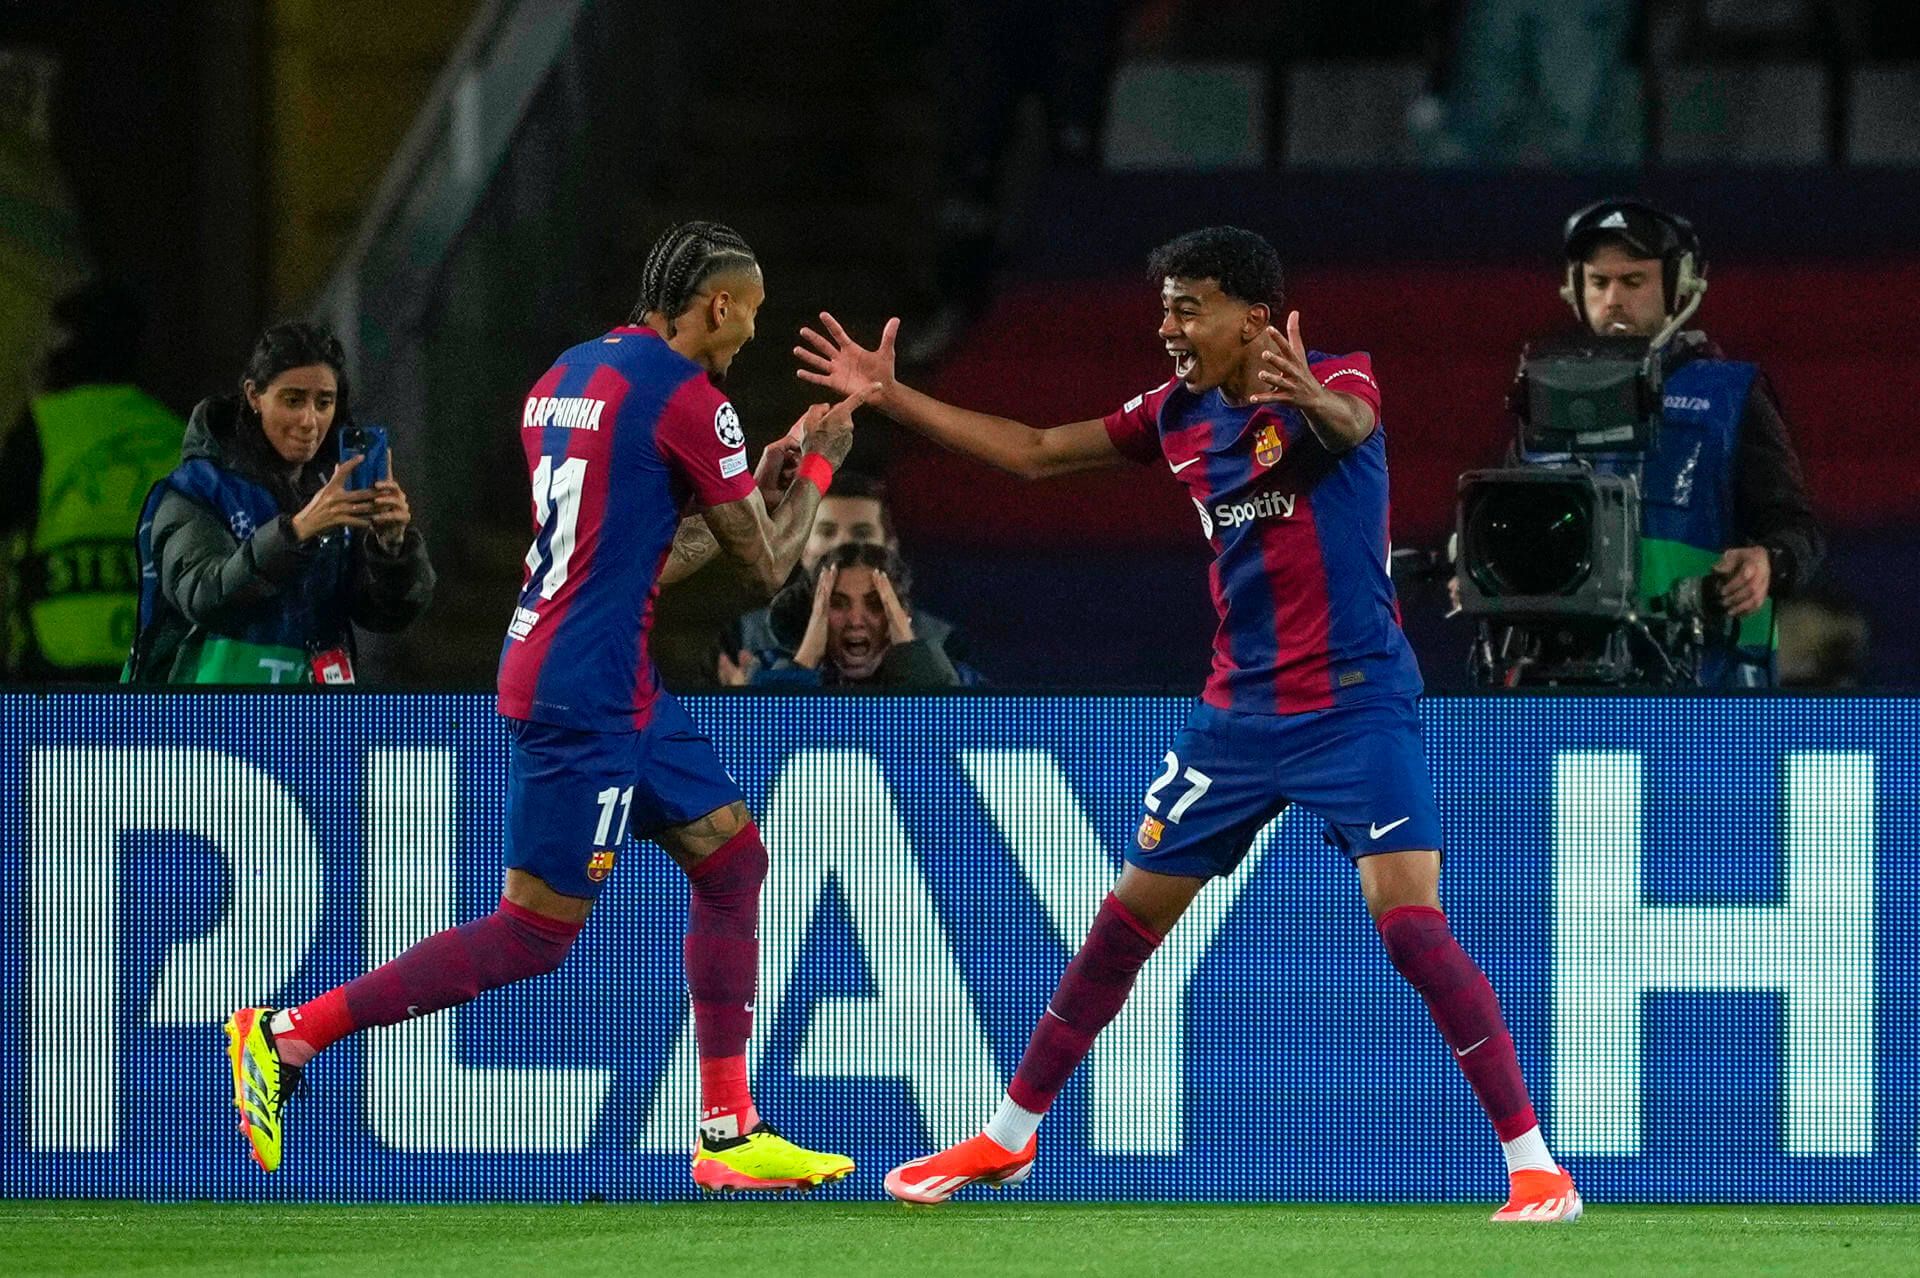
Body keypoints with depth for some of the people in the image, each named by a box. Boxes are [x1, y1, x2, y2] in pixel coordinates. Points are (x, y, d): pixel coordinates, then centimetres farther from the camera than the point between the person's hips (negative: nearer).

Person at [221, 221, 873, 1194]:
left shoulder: (565, 381, 14)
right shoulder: (685, 397, -13)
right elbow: (768, 565, -5)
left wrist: (758, 484, 26)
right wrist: (819, 468, 12)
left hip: (620, 692, 10)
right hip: (583, 698, -10)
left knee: (732, 859, 14)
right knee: (534, 935, -5)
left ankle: (728, 1133, 15)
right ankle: (288, 1035, -4)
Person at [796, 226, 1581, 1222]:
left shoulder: (1333, 382, -11)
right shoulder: (1178, 414, 7)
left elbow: (1349, 423, -37)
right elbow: (1033, 453, 18)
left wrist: (1311, 399, -61)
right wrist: (889, 395, 13)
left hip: (1355, 708, -6)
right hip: (1238, 713, 6)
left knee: (1411, 924, -19)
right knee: (1124, 921, 11)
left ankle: (1532, 1165, -12)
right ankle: (1007, 1138, 25)